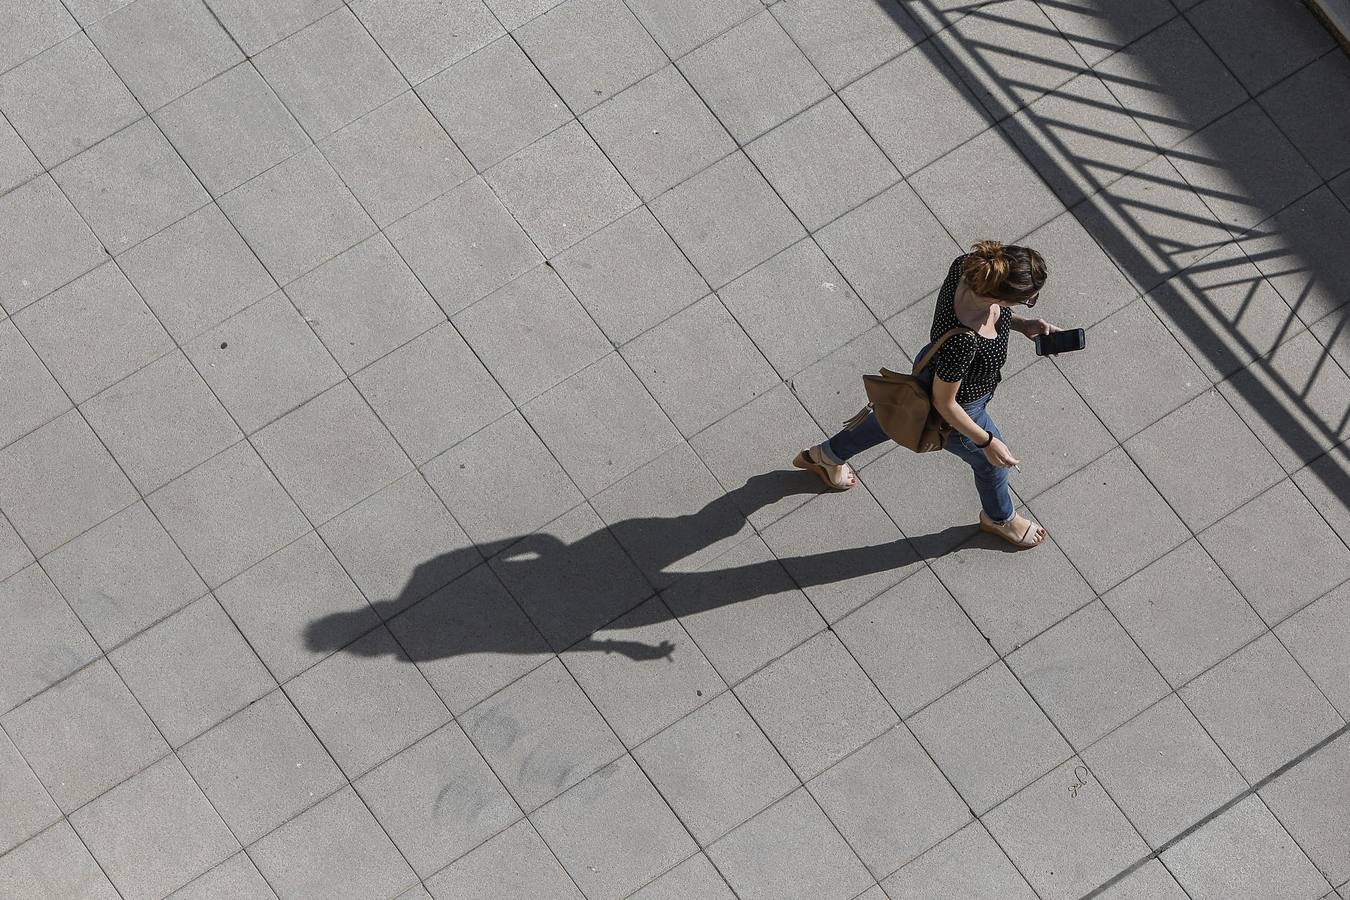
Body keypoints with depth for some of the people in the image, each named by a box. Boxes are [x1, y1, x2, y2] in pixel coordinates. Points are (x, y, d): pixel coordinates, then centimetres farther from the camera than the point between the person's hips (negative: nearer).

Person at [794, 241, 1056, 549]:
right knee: (991, 462, 26)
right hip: (955, 413, -7)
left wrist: (1022, 324, -12)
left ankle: (827, 455, 63)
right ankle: (1000, 518, 61)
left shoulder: (968, 265, -30)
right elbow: (944, 403, -28)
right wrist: (987, 442, -17)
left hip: (933, 369, 7)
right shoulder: (962, 341, -47)